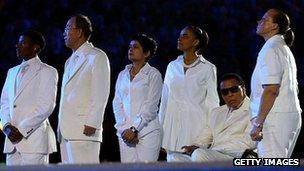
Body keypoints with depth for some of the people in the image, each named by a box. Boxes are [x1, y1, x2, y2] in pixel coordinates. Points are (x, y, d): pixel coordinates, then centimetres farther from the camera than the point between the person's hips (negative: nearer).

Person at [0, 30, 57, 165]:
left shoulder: (47, 72, 1)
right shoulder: (12, 72, 21)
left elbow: (47, 106, -8)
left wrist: (22, 129, -13)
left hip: (34, 138, -6)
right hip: (12, 139, 6)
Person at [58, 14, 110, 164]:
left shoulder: (97, 57, -2)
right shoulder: (70, 61, 24)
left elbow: (101, 94, -9)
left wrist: (92, 124, -16)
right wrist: (61, 127, 13)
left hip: (84, 129, -8)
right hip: (66, 132, 8)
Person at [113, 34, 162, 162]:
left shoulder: (153, 74, 1)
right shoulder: (122, 75, 16)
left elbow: (151, 106, -6)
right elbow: (117, 104, 11)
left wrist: (134, 129, -12)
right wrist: (124, 128, -4)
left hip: (147, 131, -4)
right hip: (125, 132, 4)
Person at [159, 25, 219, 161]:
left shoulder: (207, 68, 2)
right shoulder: (172, 66, 14)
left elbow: (212, 103, 3)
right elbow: (165, 100, 16)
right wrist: (160, 129, 11)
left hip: (195, 124, -4)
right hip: (173, 123, 4)